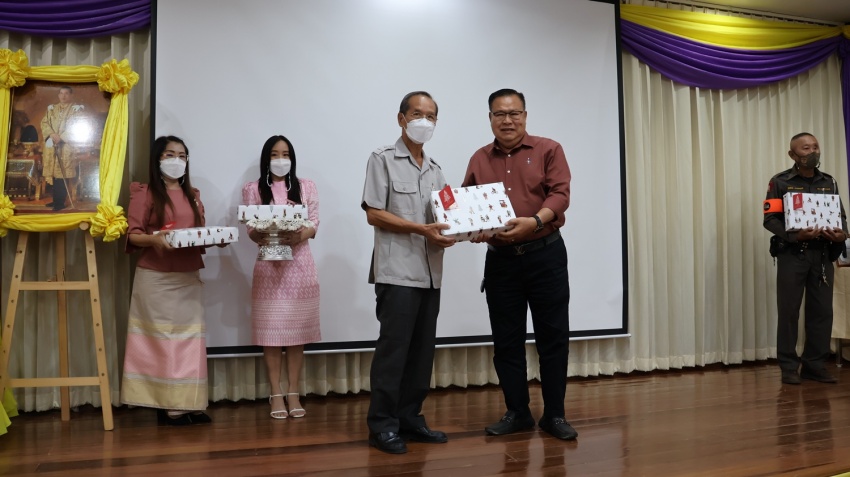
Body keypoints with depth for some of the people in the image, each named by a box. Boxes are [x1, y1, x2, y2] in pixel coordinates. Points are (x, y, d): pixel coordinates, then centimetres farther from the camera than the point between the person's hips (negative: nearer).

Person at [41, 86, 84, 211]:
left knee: (62, 173, -9)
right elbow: (44, 123, 8)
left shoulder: (76, 109, 2)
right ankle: (56, 200, 13)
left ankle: (60, 202, -6)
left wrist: (61, 137, -16)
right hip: (51, 145, 5)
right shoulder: (51, 109, 17)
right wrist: (52, 134, -11)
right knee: (54, 173, 5)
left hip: (67, 146, -5)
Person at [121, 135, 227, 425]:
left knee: (190, 339, 4)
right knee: (162, 338, -2)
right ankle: (167, 405, 3)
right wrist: (154, 239, -25)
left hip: (188, 278, 5)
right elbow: (132, 234, -6)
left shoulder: (193, 195, 17)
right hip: (156, 278, -5)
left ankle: (190, 403, 8)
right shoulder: (145, 193, -1)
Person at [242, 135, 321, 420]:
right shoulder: (253, 190, 6)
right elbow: (252, 232, 0)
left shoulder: (306, 186, 9)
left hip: (300, 265, 1)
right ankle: (276, 394, 6)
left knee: (297, 333, 2)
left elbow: (314, 225, 2)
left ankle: (293, 393, 10)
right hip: (269, 266, -1)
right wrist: (269, 235, -22)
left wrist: (299, 236, -19)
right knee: (271, 333, -1)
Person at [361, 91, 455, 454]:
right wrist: (420, 229, -16)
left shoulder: (435, 170, 19)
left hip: (430, 273, 7)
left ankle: (409, 417, 17)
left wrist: (451, 230, -3)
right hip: (397, 271, -6)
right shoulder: (383, 159, 0)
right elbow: (373, 214, -8)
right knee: (393, 347, -6)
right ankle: (382, 424, 3)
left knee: (422, 350, 8)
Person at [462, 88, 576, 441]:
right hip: (500, 259, 3)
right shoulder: (479, 160, 11)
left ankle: (554, 414, 14)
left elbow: (560, 194, -9)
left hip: (545, 255, -2)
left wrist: (535, 221, -25)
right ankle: (517, 412, 19)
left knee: (553, 337, 3)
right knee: (506, 340, 7)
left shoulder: (548, 150, 2)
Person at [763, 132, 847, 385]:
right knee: (789, 311, -2)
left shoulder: (829, 182, 14)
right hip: (792, 254, -4)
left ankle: (815, 365, 14)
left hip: (822, 254, 4)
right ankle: (789, 367, 6)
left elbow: (841, 215, 14)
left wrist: (842, 234, -8)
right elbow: (770, 219, -7)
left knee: (822, 311, 4)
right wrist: (795, 235, -22)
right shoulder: (780, 182, 0)